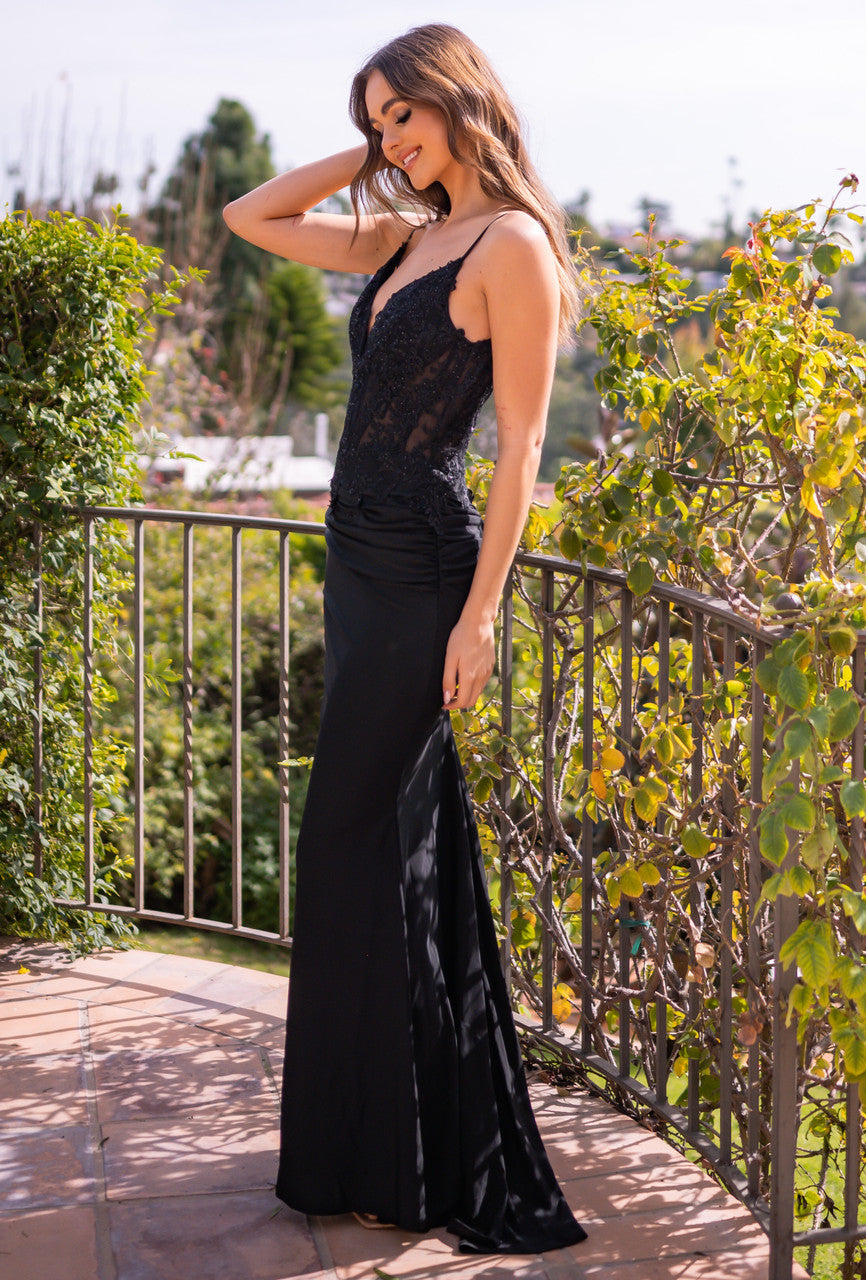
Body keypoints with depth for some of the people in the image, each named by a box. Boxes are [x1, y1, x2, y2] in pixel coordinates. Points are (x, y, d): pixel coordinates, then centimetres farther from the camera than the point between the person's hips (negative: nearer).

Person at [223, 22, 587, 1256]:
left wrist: (480, 615, -17)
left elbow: (521, 445, -14)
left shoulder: (512, 245, -9)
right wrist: (374, 154, 14)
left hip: (421, 570, -8)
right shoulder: (401, 240, 14)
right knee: (400, 840, 14)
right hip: (363, 559, 8)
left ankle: (394, 1161, 11)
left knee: (358, 844, -3)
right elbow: (250, 216, 23)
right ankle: (378, 1139, 28)